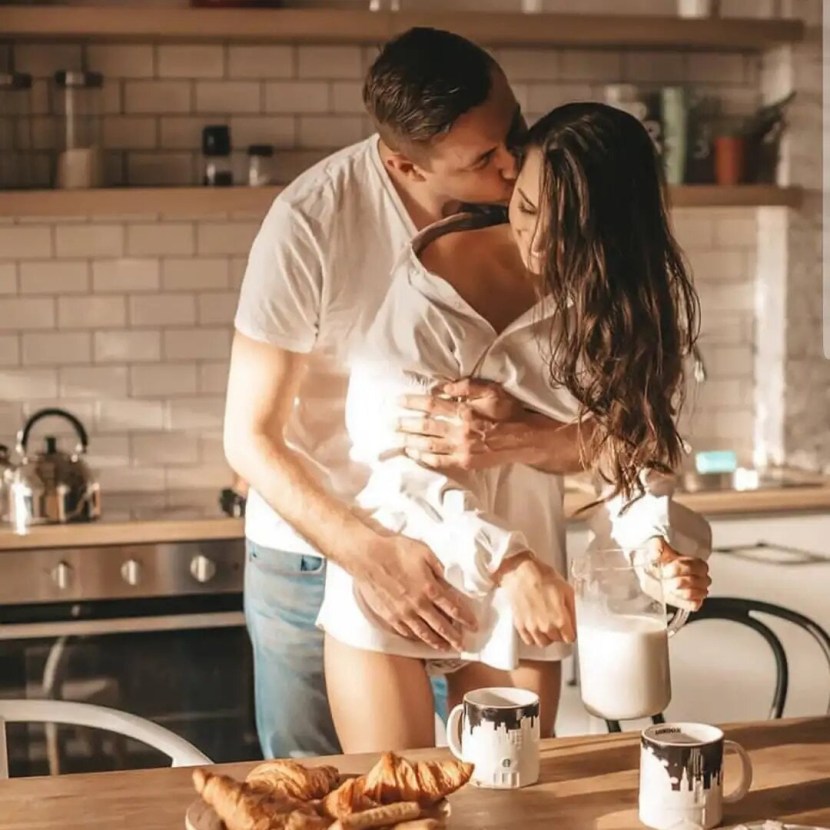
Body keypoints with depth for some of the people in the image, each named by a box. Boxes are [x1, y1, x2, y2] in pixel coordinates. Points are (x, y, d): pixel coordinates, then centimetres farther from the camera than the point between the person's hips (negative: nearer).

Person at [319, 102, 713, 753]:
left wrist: (656, 542, -25)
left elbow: (629, 440, -4)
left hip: (523, 589, 3)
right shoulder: (440, 273, -18)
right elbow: (388, 448, -20)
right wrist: (507, 561, -29)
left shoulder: (622, 301, -4)